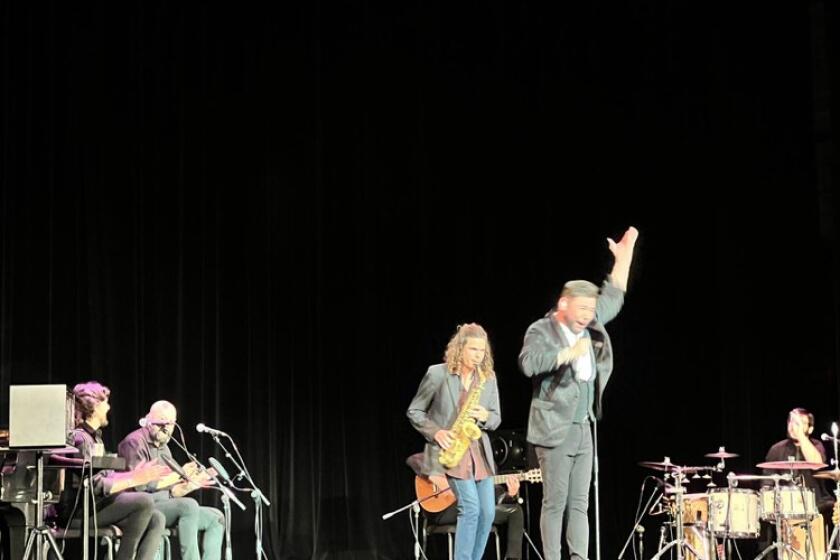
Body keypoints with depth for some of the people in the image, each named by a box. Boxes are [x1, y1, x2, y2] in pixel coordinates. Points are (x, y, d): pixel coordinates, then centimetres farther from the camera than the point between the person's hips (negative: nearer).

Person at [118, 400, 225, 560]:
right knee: (188, 505, -32)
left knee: (216, 518, 1)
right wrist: (178, 475, -17)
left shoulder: (164, 449, 20)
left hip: (163, 507, 9)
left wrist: (192, 484, 1)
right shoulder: (135, 442, -8)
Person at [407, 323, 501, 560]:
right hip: (448, 451, -5)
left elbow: (496, 417, 11)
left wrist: (484, 417, -13)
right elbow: (414, 411, 0)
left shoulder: (488, 377, 6)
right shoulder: (437, 374, -6)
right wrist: (435, 432, -15)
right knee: (470, 507, -18)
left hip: (479, 451, 5)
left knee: (487, 512, 1)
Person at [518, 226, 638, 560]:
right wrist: (568, 354, -25)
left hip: (583, 431, 7)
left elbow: (613, 297, 21)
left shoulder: (590, 327, 10)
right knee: (555, 503, -3)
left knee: (579, 504, 5)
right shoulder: (541, 331, -9)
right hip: (554, 431, -7)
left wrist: (624, 256, 15)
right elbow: (528, 363, -27)